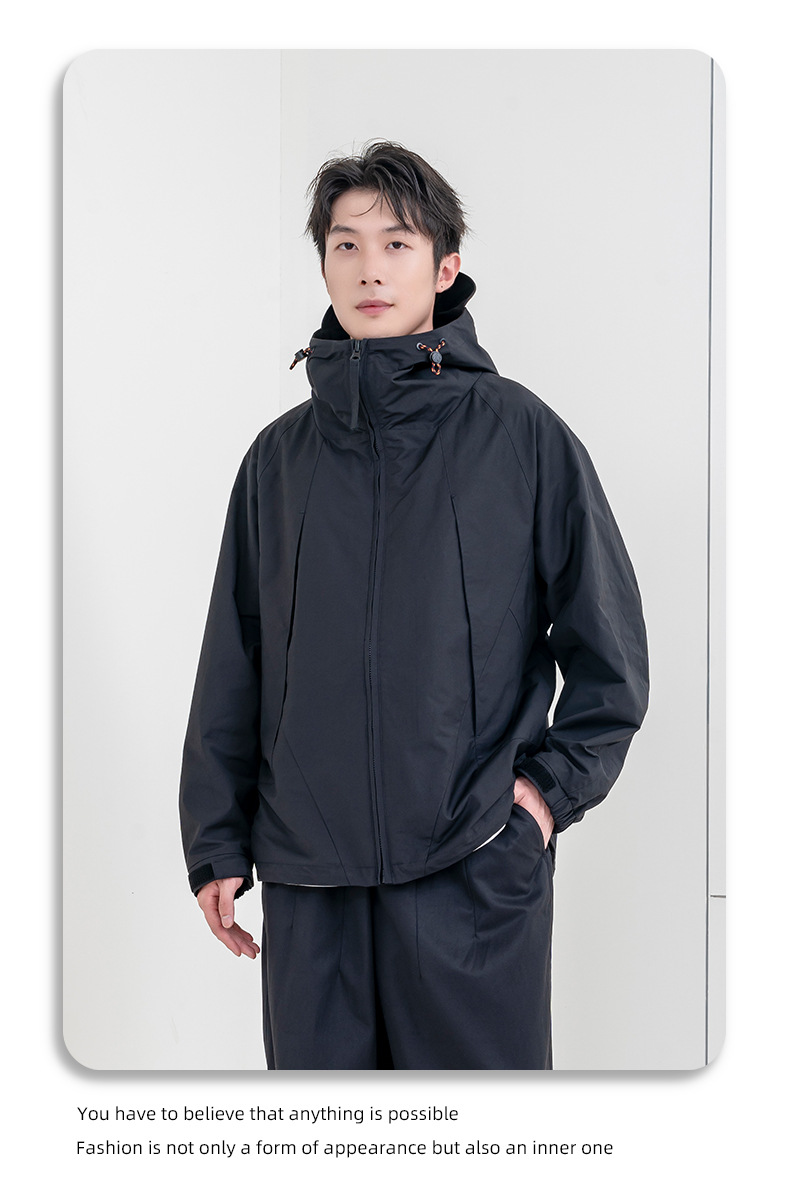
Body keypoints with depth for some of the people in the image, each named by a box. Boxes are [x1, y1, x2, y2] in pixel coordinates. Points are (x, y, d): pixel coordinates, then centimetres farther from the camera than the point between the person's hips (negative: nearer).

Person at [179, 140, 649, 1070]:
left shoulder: (521, 434, 0)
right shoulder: (281, 455, 8)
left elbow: (611, 644, 5)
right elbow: (234, 663, 11)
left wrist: (552, 784, -4)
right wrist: (217, 844, 9)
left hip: (478, 868, -2)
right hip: (307, 874, 3)